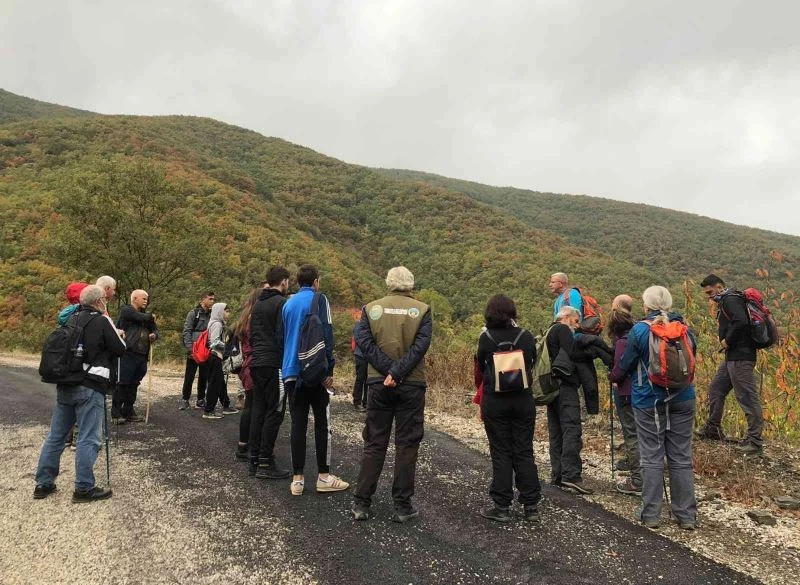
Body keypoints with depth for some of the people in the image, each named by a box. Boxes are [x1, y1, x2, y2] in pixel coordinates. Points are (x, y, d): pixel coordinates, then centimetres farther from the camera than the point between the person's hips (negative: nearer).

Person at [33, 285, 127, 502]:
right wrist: (115, 337, 18)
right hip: (89, 387, -7)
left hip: (64, 384, 7)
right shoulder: (102, 321, -6)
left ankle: (43, 483, 22)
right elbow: (120, 350, -3)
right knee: (89, 439, -2)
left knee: (56, 435, 14)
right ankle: (84, 488, 2)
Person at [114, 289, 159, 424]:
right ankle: (116, 414, 3)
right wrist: (151, 317, 6)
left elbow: (155, 329, 23)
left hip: (142, 356, 7)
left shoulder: (145, 314, 22)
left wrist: (154, 335, -1)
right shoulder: (126, 310, -1)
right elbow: (142, 318, -16)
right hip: (127, 353, -7)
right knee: (122, 384, -4)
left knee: (133, 385, 12)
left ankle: (128, 412, 19)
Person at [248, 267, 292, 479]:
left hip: (257, 363, 9)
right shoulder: (282, 303, -11)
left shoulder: (258, 303, 16)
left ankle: (254, 459, 16)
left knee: (258, 410, 12)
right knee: (274, 412, -3)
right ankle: (266, 463, -1)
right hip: (275, 364, -9)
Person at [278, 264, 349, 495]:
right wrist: (329, 369, -10)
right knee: (322, 423, 3)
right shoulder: (319, 299, -3)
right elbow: (326, 335, -12)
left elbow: (280, 339, 18)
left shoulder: (287, 304, 14)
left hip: (291, 373, 5)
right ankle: (324, 476, 7)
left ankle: (297, 479, 8)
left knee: (298, 424, 6)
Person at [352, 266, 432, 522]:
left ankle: (361, 503, 14)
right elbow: (421, 345, -12)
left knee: (374, 443, 10)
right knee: (407, 444, 7)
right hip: (412, 385, -1)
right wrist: (397, 373, -15)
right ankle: (402, 506, 12)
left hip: (378, 384, 2)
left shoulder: (371, 308, 3)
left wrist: (388, 371, -11)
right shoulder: (422, 310, -2)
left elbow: (364, 342, -7)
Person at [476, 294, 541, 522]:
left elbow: (481, 366, 4)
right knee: (524, 452, 10)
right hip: (523, 399, 2)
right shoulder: (526, 336, -1)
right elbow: (532, 363, 10)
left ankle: (502, 507, 10)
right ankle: (531, 506, 15)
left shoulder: (486, 338, -7)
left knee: (501, 453, 5)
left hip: (495, 401, -2)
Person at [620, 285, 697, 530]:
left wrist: (643, 369, 16)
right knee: (682, 457, 10)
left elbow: (626, 366, -6)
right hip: (682, 400, 3)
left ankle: (650, 514, 13)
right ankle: (687, 516, 18)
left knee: (652, 457, 5)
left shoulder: (640, 330, -11)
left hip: (649, 401, -3)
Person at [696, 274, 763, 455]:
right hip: (732, 357, 11)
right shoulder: (725, 301, 19)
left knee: (747, 396, -6)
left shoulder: (730, 300, -12)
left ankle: (754, 440, 0)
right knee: (716, 389, 17)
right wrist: (726, 340, 5)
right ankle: (713, 429, 27)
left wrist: (727, 341, -17)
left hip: (740, 357, -11)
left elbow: (741, 322, -28)